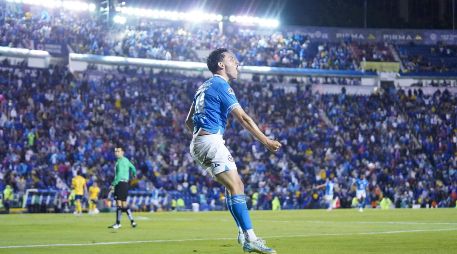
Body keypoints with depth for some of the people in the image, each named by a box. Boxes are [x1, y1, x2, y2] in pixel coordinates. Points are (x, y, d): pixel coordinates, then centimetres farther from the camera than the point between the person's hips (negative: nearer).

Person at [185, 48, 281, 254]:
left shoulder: (204, 87, 21)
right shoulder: (221, 86, -8)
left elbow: (189, 121, 24)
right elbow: (243, 118, -14)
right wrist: (266, 142, -13)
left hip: (198, 143, 10)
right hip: (211, 141, -10)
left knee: (235, 186, 12)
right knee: (235, 187, -15)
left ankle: (244, 233, 8)